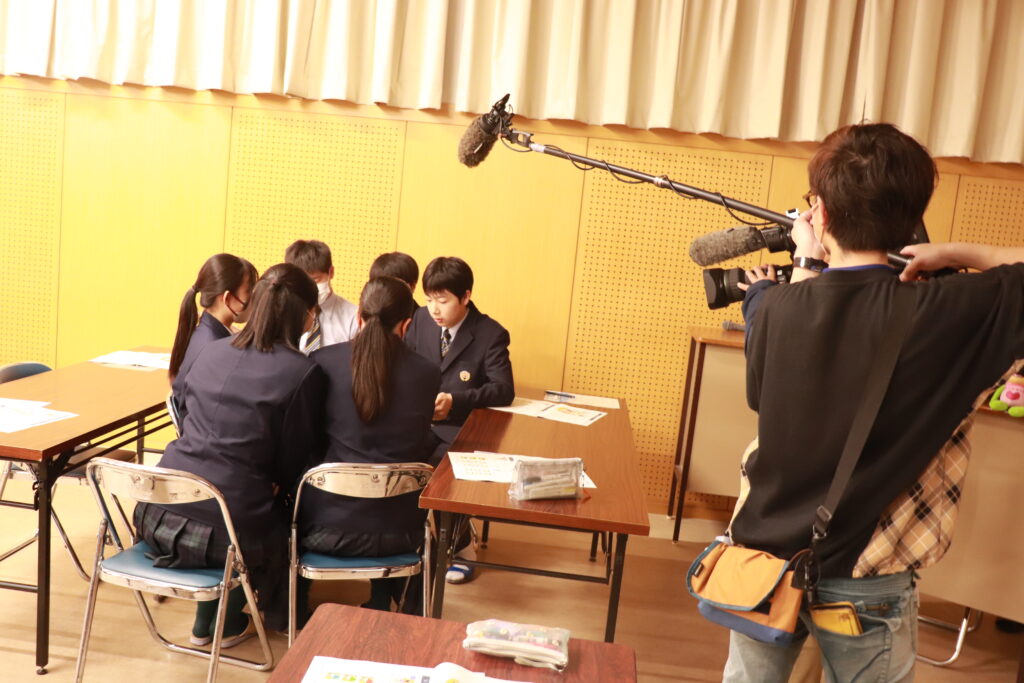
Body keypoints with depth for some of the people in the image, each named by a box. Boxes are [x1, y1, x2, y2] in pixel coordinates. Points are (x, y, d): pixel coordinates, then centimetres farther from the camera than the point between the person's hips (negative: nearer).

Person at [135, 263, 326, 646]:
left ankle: (205, 623, 42)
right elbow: (294, 466, -2)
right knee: (285, 513, 26)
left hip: (159, 516, 6)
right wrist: (276, 483, 21)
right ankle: (229, 624, 39)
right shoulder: (303, 373, -9)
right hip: (227, 530, -6)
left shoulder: (212, 352, 9)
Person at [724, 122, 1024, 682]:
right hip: (864, 586, -2)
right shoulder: (954, 315, -19)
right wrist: (959, 254, -8)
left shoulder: (777, 309, -10)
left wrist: (805, 267, 15)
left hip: (761, 561, 2)